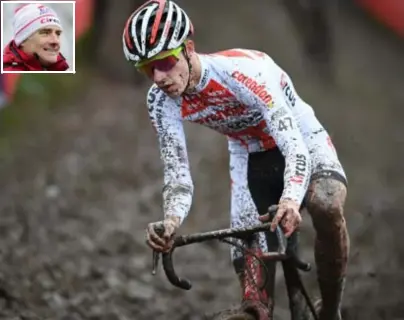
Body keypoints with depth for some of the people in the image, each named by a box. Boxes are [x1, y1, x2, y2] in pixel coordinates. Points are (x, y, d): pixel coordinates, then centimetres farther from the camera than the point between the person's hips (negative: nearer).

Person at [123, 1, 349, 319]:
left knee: (327, 208, -35)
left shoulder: (240, 69, -36)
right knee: (250, 268, -7)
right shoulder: (162, 101, -20)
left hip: (302, 141, -5)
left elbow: (294, 145, -42)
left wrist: (290, 201, -62)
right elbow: (177, 175, -20)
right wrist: (170, 222, -43)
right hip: (249, 157, 5)